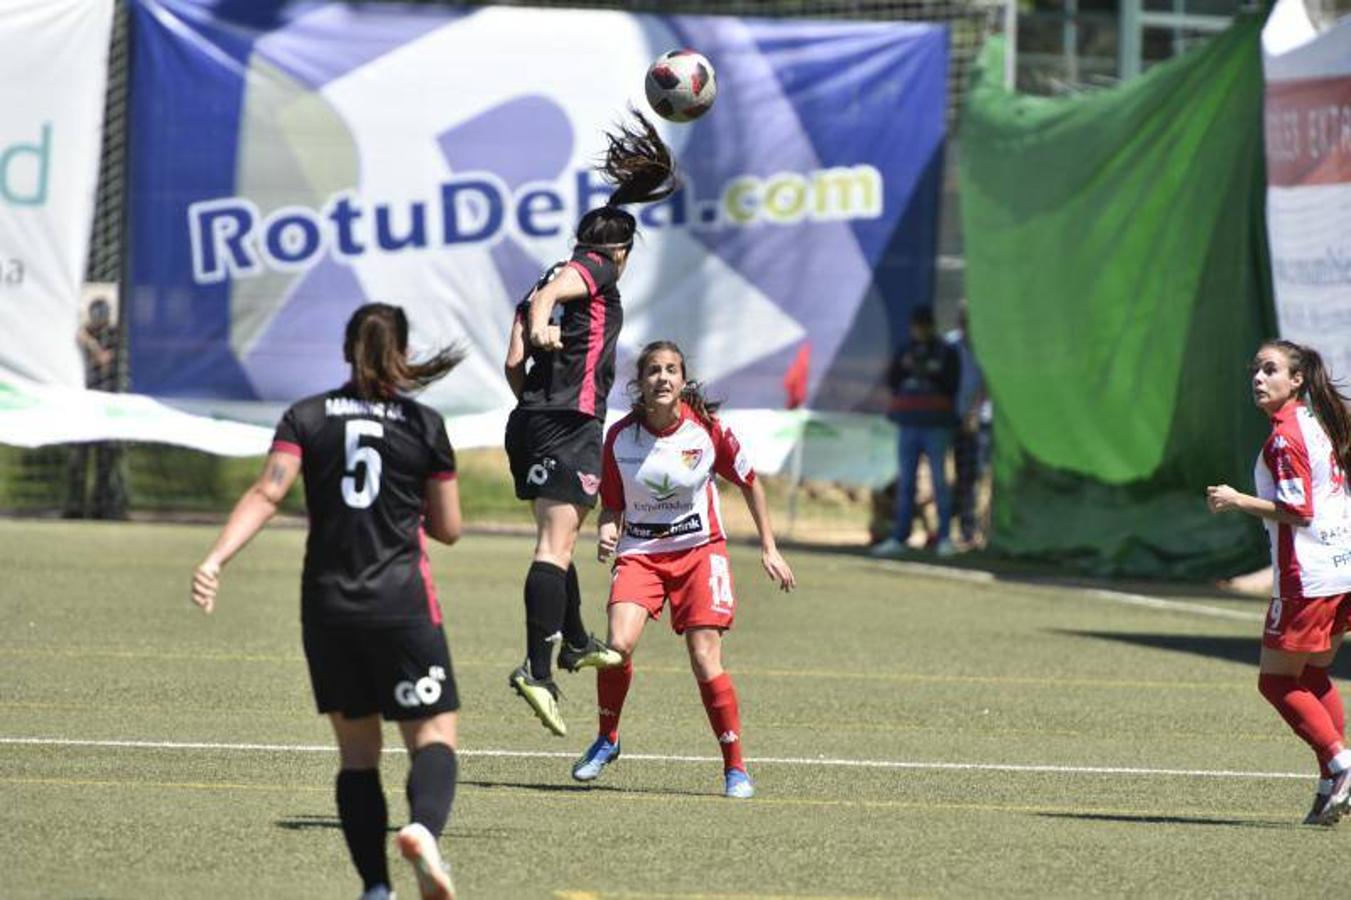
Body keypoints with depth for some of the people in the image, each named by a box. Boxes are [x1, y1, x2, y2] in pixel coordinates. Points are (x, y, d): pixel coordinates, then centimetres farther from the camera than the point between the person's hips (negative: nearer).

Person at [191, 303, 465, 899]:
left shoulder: (305, 418, 5)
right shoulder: (424, 425, 3)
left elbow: (267, 494, -11)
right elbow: (448, 528, 6)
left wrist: (216, 558, -19)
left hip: (327, 605, 2)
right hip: (402, 604, -2)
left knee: (357, 749, 11)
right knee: (433, 735, 0)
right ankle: (424, 826, -32)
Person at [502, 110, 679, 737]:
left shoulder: (539, 285, 22)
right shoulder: (598, 270, 2)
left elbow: (513, 364, 16)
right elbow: (558, 285, -20)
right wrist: (543, 320, -38)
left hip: (531, 422, 9)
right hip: (571, 424, -9)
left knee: (558, 538, 25)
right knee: (557, 544, -16)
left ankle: (574, 642, 42)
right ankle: (537, 669, -26)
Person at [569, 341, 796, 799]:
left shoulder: (707, 430, -9)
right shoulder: (620, 436, -5)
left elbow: (749, 482, 6)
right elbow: (612, 505, 7)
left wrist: (769, 548, 6)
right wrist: (608, 533, -15)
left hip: (698, 550, -1)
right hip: (640, 551, 1)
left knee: (706, 662, -11)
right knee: (619, 644, -21)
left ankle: (735, 767, 4)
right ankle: (606, 739, 4)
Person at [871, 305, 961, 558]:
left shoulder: (946, 353, 2)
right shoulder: (905, 350, 12)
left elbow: (951, 384, -6)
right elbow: (891, 381, 7)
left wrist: (929, 374, -17)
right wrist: (903, 367, -10)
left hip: (936, 425, -4)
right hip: (909, 423, 4)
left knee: (939, 479, -4)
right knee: (905, 482, 4)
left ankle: (945, 537, 0)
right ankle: (899, 537, 6)